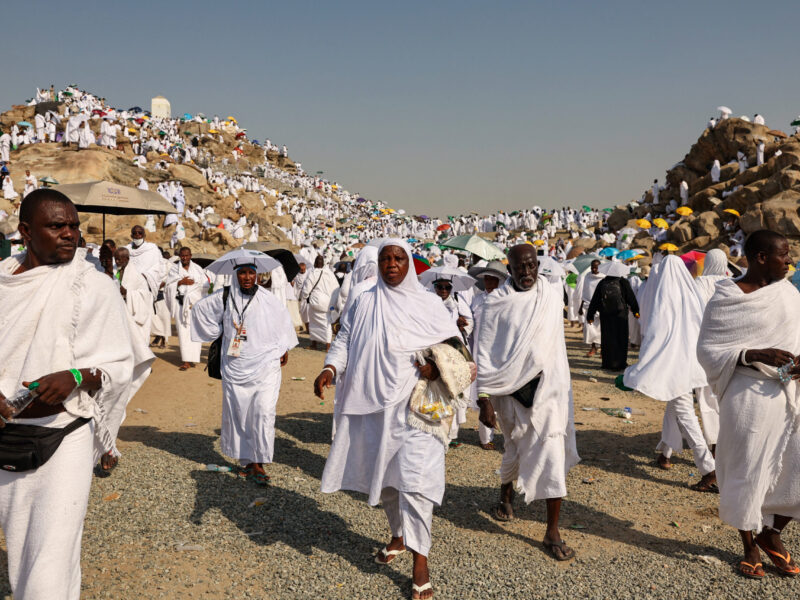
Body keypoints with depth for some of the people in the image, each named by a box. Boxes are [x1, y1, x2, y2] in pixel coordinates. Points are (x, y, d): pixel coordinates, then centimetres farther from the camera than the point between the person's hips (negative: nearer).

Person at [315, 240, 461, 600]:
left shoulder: (428, 304, 0)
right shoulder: (363, 303, 6)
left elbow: (454, 343, 4)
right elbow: (344, 340, 5)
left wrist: (437, 365, -15)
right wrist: (330, 368, -14)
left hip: (414, 404, -3)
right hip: (373, 404, 4)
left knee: (414, 476, -11)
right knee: (383, 473, 16)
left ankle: (420, 561, 0)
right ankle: (399, 536, 40)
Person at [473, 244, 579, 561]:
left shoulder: (553, 295, 2)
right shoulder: (495, 303, -8)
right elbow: (483, 354, -7)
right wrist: (484, 399, -12)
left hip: (547, 385, 2)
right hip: (511, 389, -2)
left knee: (553, 454, -3)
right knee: (515, 448, 14)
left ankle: (553, 532, 6)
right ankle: (505, 496, 44)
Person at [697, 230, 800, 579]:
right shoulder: (726, 300, -9)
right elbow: (707, 348, -9)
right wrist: (754, 355, -22)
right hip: (749, 396, -5)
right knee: (747, 472, 6)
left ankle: (772, 534, 32)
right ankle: (749, 546, 28)